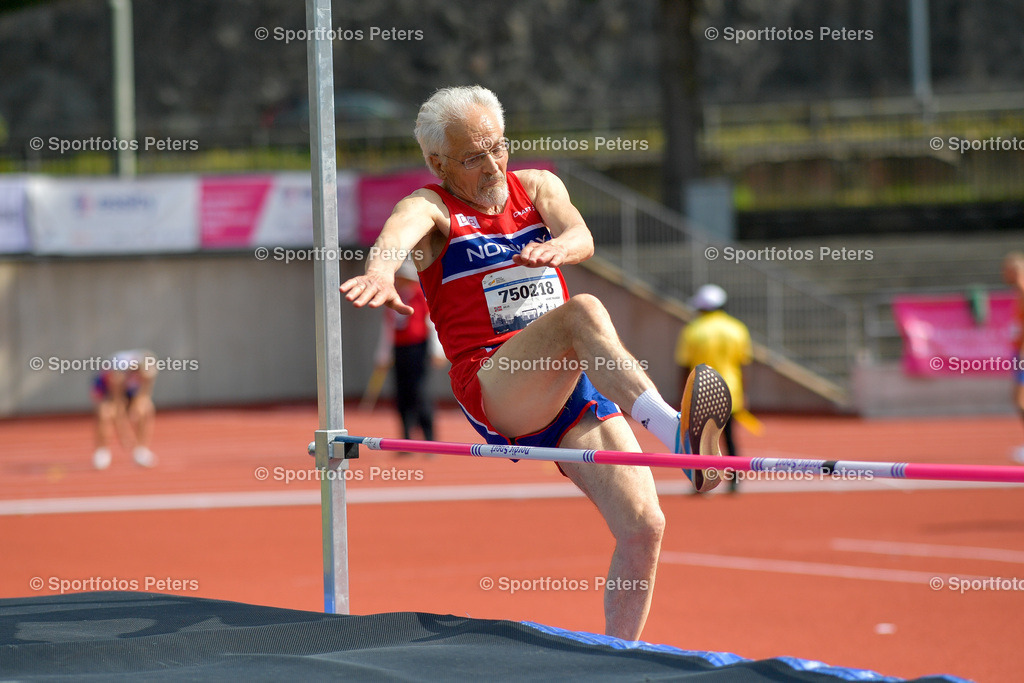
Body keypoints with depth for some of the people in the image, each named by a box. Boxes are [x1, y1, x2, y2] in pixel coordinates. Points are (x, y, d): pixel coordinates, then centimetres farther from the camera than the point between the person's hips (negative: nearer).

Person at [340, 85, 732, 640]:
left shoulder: (536, 187, 15)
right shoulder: (431, 208, 3)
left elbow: (581, 237, -7)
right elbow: (401, 230, -23)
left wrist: (557, 247, -34)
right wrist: (381, 269, -49)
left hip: (575, 385, 5)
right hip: (494, 389, -5)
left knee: (643, 527, -10)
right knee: (581, 312, -33)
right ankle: (676, 432, -52)